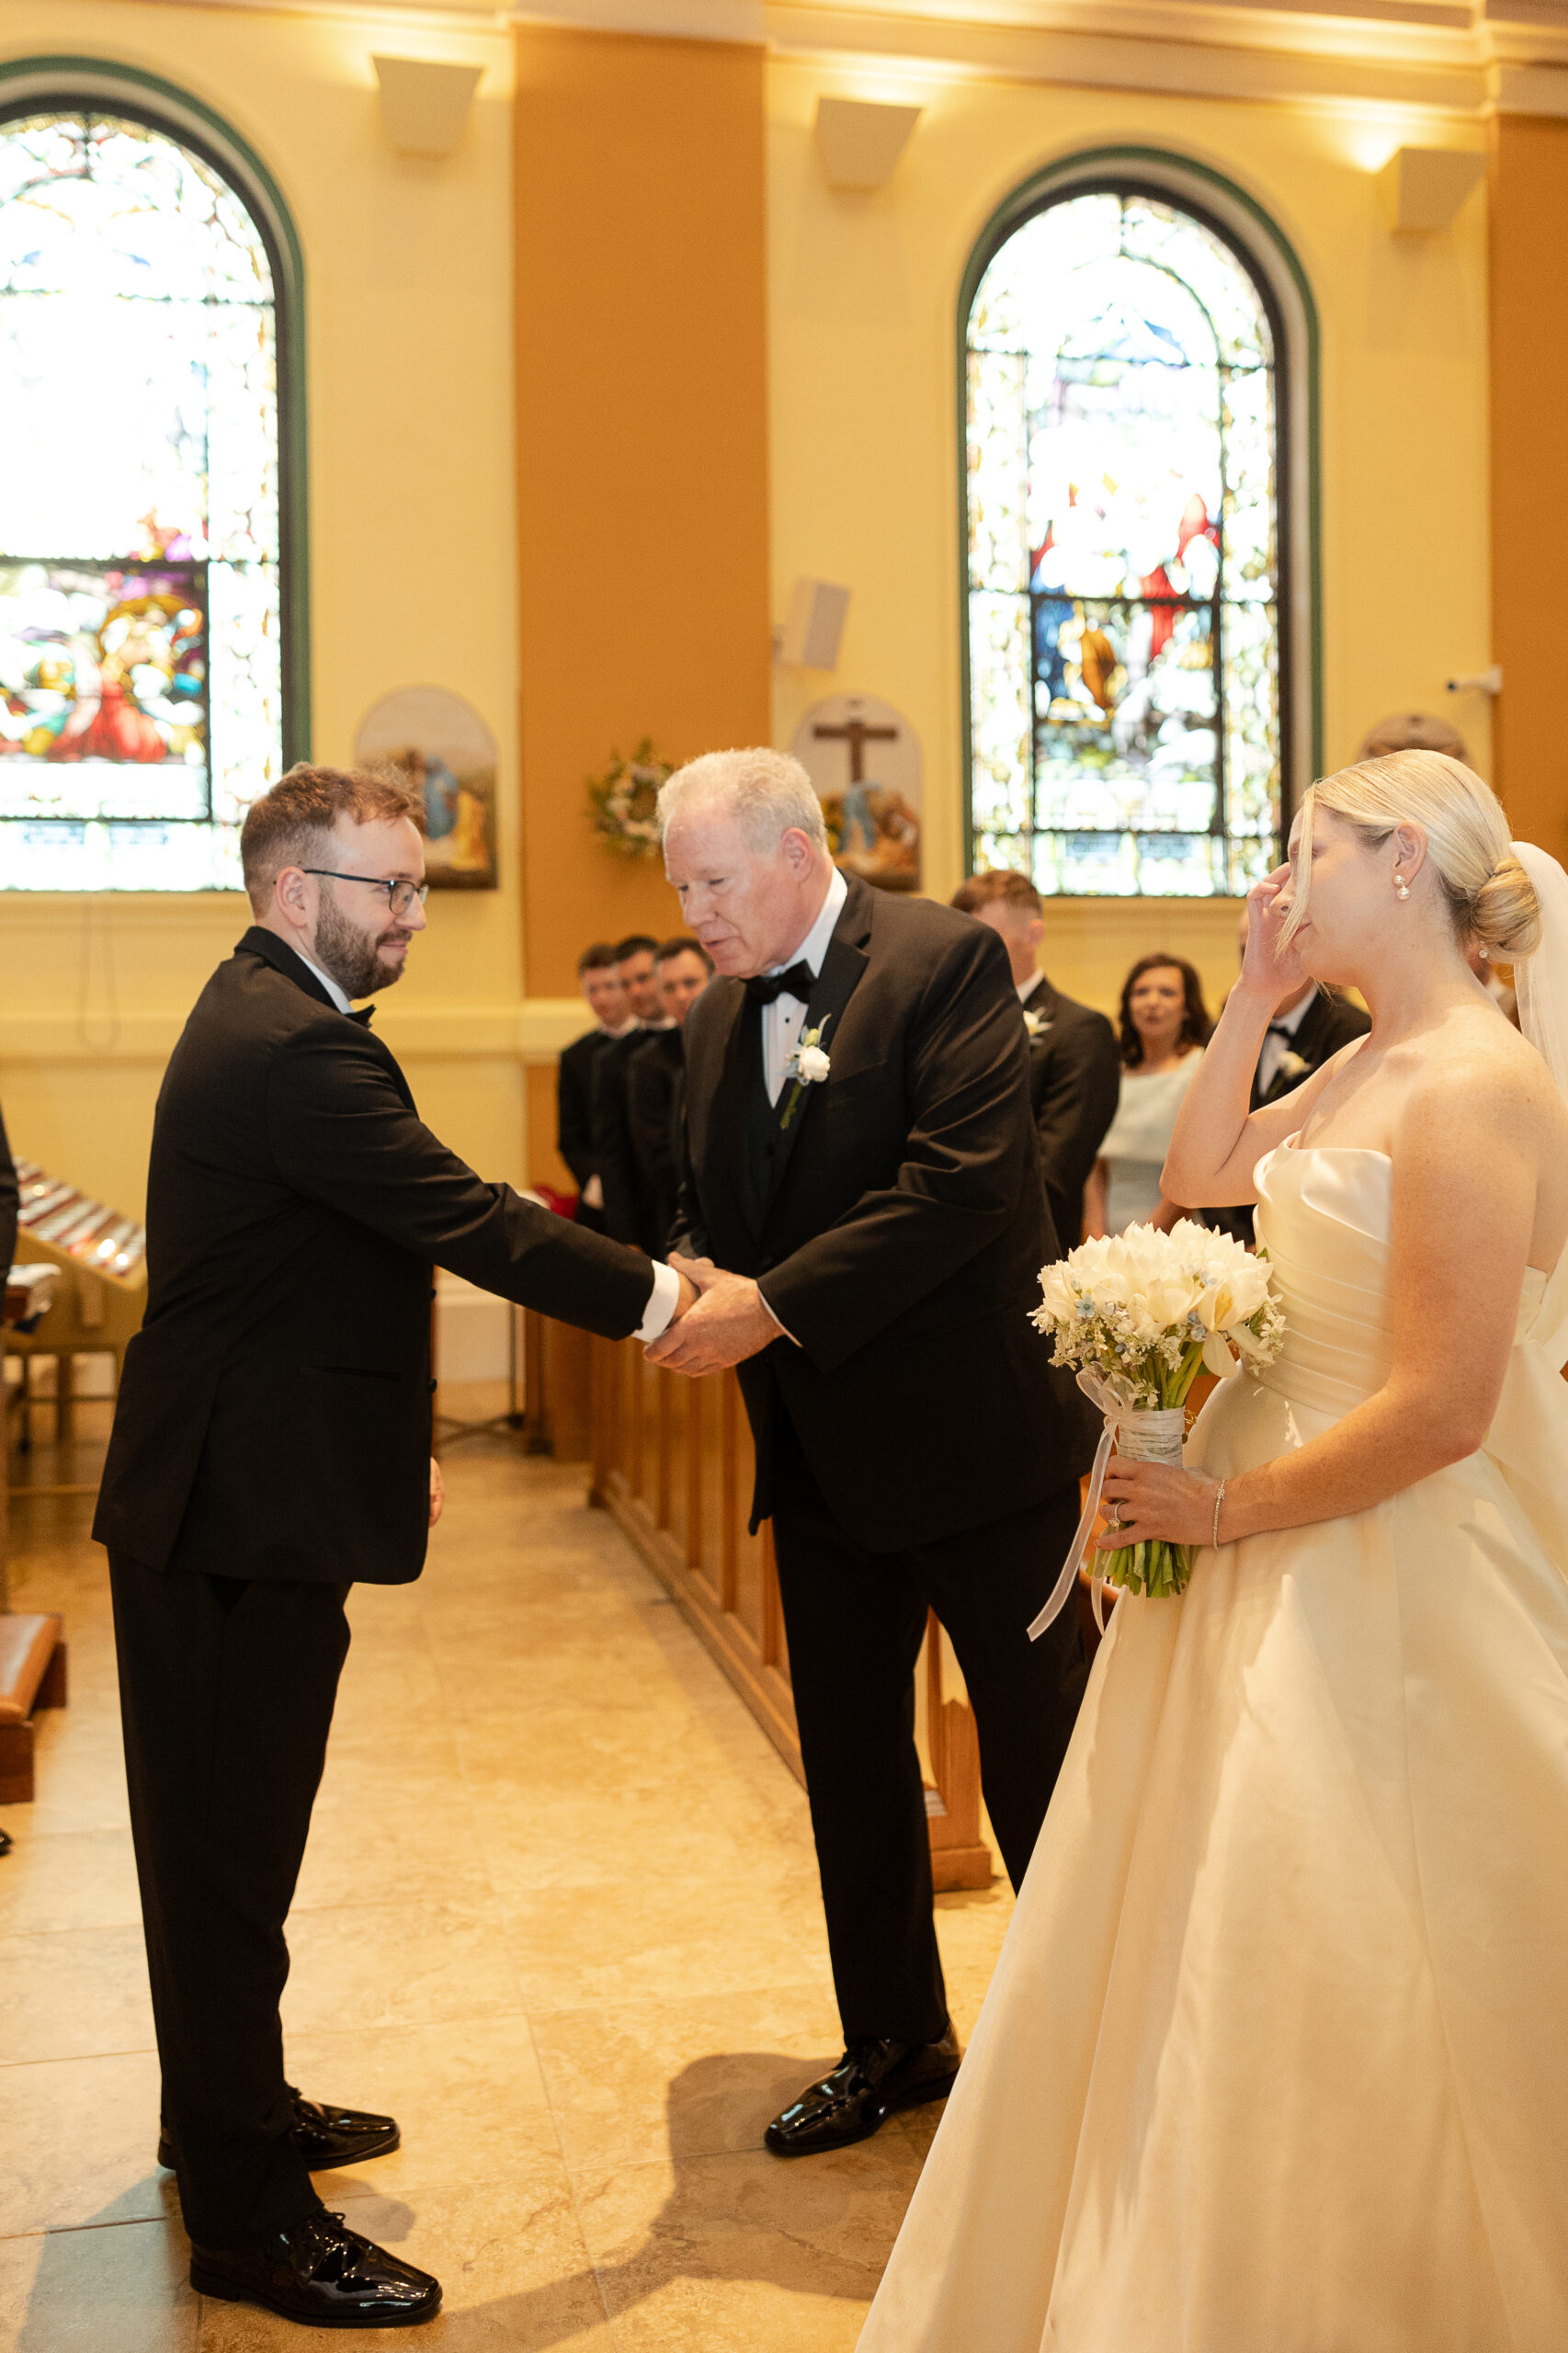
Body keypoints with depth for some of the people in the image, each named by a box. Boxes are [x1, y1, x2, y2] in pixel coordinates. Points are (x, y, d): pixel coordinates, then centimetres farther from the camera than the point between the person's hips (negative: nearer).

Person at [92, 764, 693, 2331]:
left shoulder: (262, 1018, 15)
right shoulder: (296, 1046, -21)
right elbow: (464, 1220, -23)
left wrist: (387, 1438, 20)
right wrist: (654, 1298, -15)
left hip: (227, 1499, 11)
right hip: (242, 1512, -11)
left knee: (223, 1833, 22)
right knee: (231, 1849, 0)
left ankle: (227, 2111, 39)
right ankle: (249, 2219, 14)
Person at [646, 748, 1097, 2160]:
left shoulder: (947, 960, -12)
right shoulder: (717, 1021, 10)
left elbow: (965, 1179, -23)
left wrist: (776, 1304, -23)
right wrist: (687, 1291, -8)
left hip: (976, 1427, -7)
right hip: (822, 1450, 7)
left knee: (1038, 1752, 7)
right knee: (850, 1756, 15)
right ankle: (894, 2043, 33)